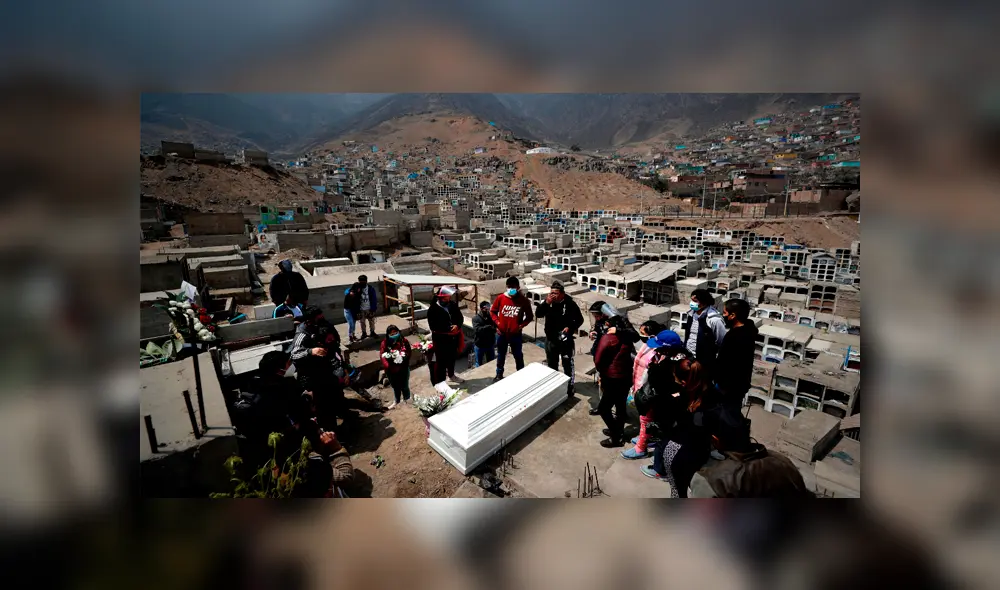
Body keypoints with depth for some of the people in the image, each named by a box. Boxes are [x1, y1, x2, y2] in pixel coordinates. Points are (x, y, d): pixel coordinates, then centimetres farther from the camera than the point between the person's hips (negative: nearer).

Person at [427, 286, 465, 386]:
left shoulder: (453, 305, 0)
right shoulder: (433, 309, -15)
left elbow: (460, 317, 5)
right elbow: (433, 326, -20)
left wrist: (457, 325, -17)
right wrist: (448, 328, -24)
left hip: (453, 337, 6)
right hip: (441, 339, -6)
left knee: (452, 357, 23)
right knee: (441, 361, -1)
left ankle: (451, 375, 45)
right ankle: (440, 382, 10)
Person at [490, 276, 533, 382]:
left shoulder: (524, 300, -10)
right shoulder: (500, 298, -7)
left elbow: (530, 316, 2)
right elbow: (493, 311, 6)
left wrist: (522, 325, -11)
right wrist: (497, 322, -7)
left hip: (515, 334, -1)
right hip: (501, 333, 2)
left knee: (518, 355, 12)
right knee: (501, 355, 17)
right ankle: (499, 375, 35)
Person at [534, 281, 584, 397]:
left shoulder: (570, 304, -16)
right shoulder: (548, 302, -6)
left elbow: (579, 320, -7)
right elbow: (538, 314, -14)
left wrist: (570, 328, -23)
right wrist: (546, 303, -26)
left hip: (566, 339, -3)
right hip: (551, 339, 4)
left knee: (568, 364, 10)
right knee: (551, 363, 19)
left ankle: (569, 386, 26)